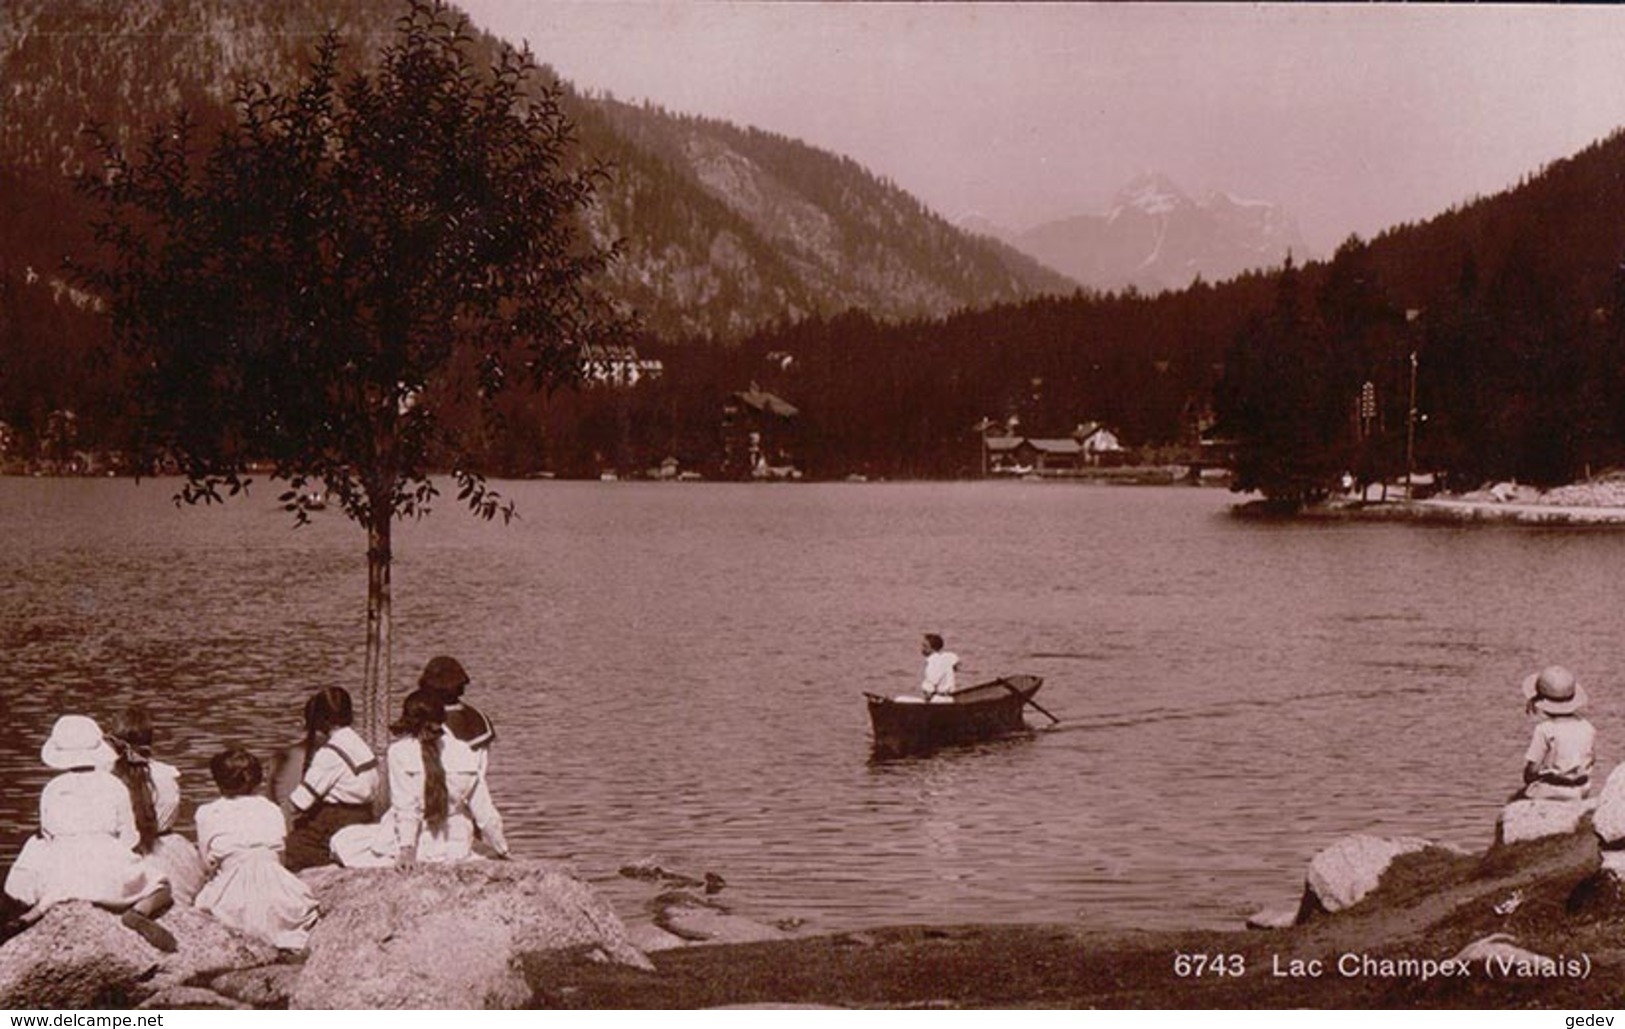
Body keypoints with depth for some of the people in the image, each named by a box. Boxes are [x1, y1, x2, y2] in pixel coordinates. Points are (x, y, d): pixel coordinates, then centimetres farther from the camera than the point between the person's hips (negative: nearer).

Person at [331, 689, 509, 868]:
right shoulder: (466, 754, -2)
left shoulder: (399, 753, -12)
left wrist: (405, 856, -15)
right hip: (456, 850, 4)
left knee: (341, 842, 11)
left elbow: (406, 810, -17)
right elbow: (485, 813, 2)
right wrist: (502, 850, 14)